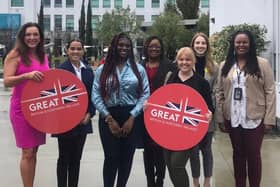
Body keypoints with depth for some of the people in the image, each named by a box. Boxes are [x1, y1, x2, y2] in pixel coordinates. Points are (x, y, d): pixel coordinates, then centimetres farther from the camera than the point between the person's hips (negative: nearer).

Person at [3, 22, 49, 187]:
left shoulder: (43, 56, 11)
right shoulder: (15, 55, -6)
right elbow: (7, 81, -13)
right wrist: (27, 75, -27)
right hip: (22, 109, -6)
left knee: (34, 151, 12)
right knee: (28, 152, -5)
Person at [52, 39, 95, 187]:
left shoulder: (88, 70, 9)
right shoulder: (61, 69, -7)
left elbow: (92, 94, 11)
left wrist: (89, 113, -2)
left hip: (83, 121, 5)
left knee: (76, 158, 13)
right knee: (64, 158, 6)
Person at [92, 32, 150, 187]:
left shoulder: (139, 69, 7)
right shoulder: (102, 69, 5)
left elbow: (145, 94, 1)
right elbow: (95, 96, 0)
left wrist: (132, 118, -8)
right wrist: (109, 118, -8)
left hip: (132, 117, 1)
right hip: (109, 117, -1)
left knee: (127, 157, 6)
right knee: (111, 157, -4)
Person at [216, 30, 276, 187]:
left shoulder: (262, 64, -3)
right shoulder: (225, 66, 7)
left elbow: (270, 92, -6)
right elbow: (220, 93, 6)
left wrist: (269, 119, -11)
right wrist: (220, 118, 2)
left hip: (254, 118, -3)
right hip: (233, 119, 3)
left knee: (253, 154, 5)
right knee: (238, 153, 14)